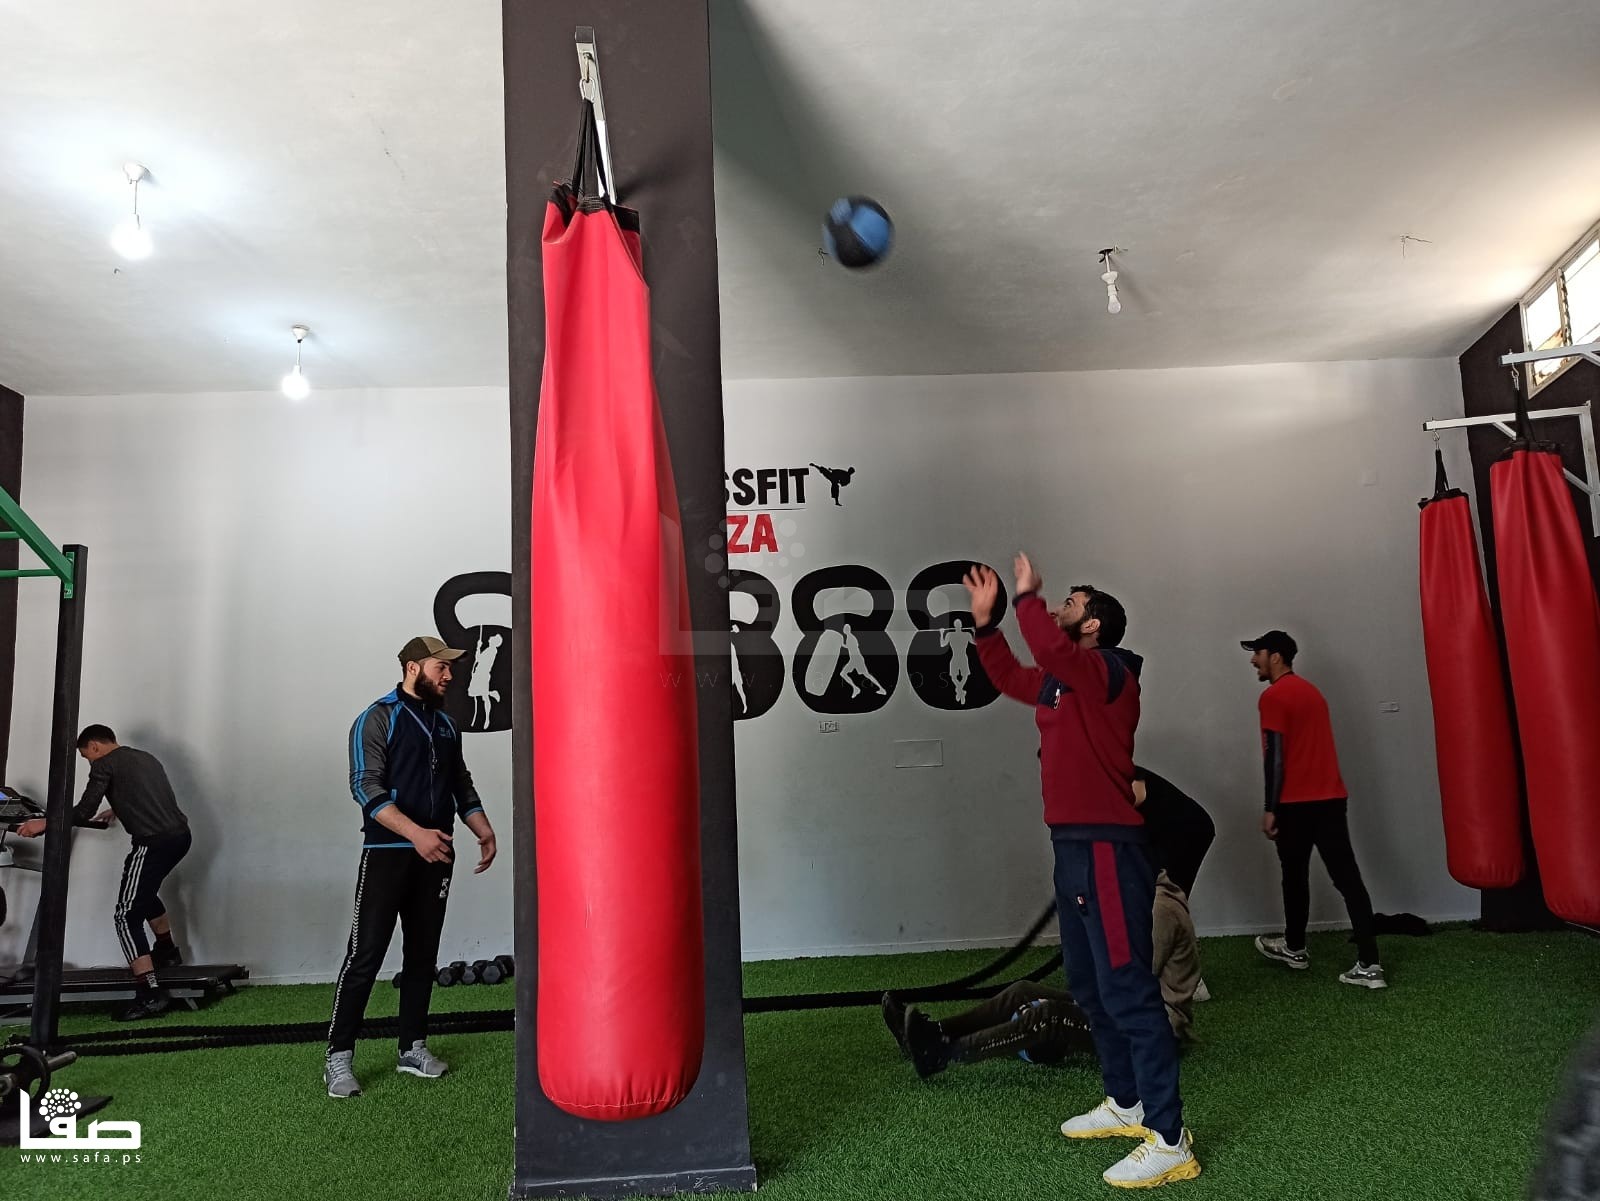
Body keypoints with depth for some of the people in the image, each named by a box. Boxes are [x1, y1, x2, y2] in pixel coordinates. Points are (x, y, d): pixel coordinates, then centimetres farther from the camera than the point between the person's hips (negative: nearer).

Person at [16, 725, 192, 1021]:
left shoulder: (104, 764, 2)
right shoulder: (146, 758, 24)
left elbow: (84, 812, -4)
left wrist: (45, 823, 7)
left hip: (154, 842, -8)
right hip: (180, 835, 8)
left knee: (126, 917, -3)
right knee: (145, 892, 33)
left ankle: (150, 994, -11)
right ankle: (166, 951, 44)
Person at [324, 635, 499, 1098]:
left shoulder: (445, 724, 13)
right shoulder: (378, 718, -7)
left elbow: (462, 784, 19)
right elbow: (365, 786, -17)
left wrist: (484, 830, 6)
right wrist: (415, 833, -27)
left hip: (435, 856, 6)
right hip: (387, 853, -6)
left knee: (423, 954, 11)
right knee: (365, 955, -4)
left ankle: (413, 1047, 21)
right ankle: (339, 1057, 6)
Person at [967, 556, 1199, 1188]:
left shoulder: (1107, 671, -12)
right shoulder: (1061, 681, 15)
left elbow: (1049, 650, -31)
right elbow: (1010, 676, 30)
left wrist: (1027, 595, -15)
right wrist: (984, 619, 20)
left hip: (1106, 849, -10)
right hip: (1073, 847, 10)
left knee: (1128, 992, -8)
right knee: (1090, 988, 17)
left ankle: (1169, 1140, -1)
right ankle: (1126, 1104, 30)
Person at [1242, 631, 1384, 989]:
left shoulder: (1273, 696, -10)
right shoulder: (1310, 689, 17)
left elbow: (1275, 755, -15)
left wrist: (1270, 808, -11)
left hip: (1296, 802, -7)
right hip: (1331, 798, 7)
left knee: (1295, 876, 10)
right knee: (1348, 879, 0)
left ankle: (1295, 948, 27)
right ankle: (1369, 964, -4)